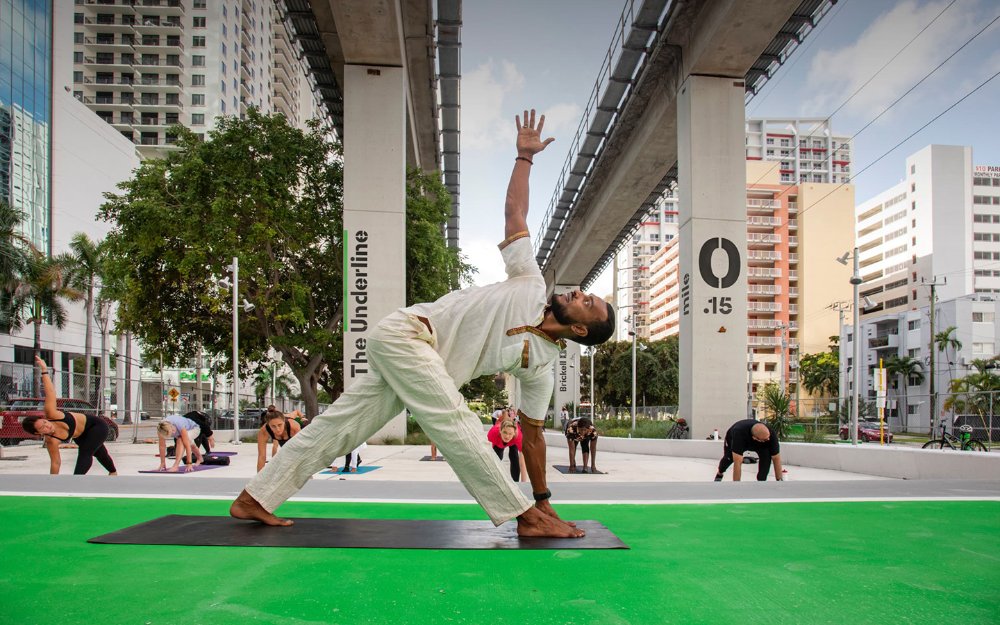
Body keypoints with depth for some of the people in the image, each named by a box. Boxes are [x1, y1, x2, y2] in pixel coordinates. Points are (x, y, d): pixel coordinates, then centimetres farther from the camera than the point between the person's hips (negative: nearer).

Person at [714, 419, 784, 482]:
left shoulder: (771, 433, -39)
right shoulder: (740, 433, -48)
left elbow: (776, 458, -27)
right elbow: (737, 462, -47)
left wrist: (779, 480, -27)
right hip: (733, 438, -1)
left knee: (766, 456, -24)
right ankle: (720, 473, 39)